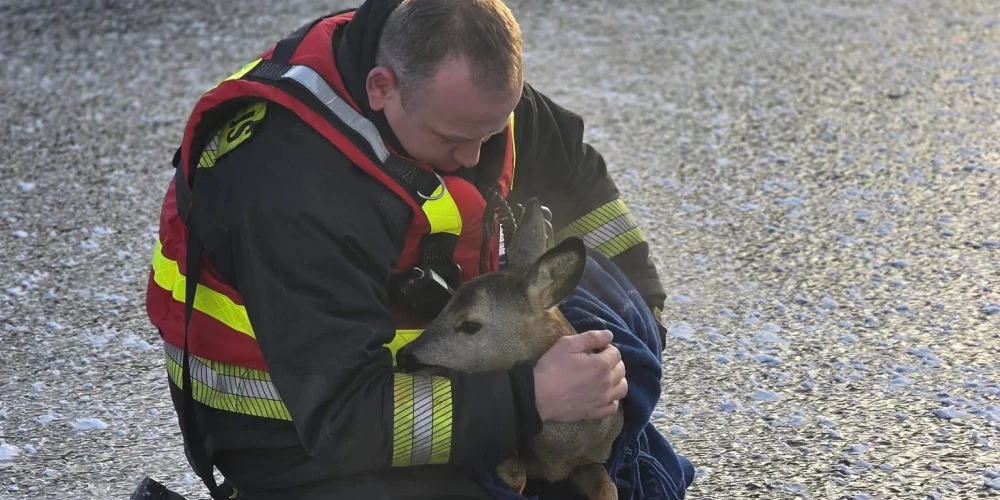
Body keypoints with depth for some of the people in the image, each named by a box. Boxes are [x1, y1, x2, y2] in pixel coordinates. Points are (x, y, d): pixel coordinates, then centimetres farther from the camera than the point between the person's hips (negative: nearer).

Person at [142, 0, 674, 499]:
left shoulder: (465, 83, -10)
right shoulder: (293, 193, -34)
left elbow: (572, 171, 11)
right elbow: (344, 417, -34)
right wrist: (532, 398, -37)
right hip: (305, 438, -8)